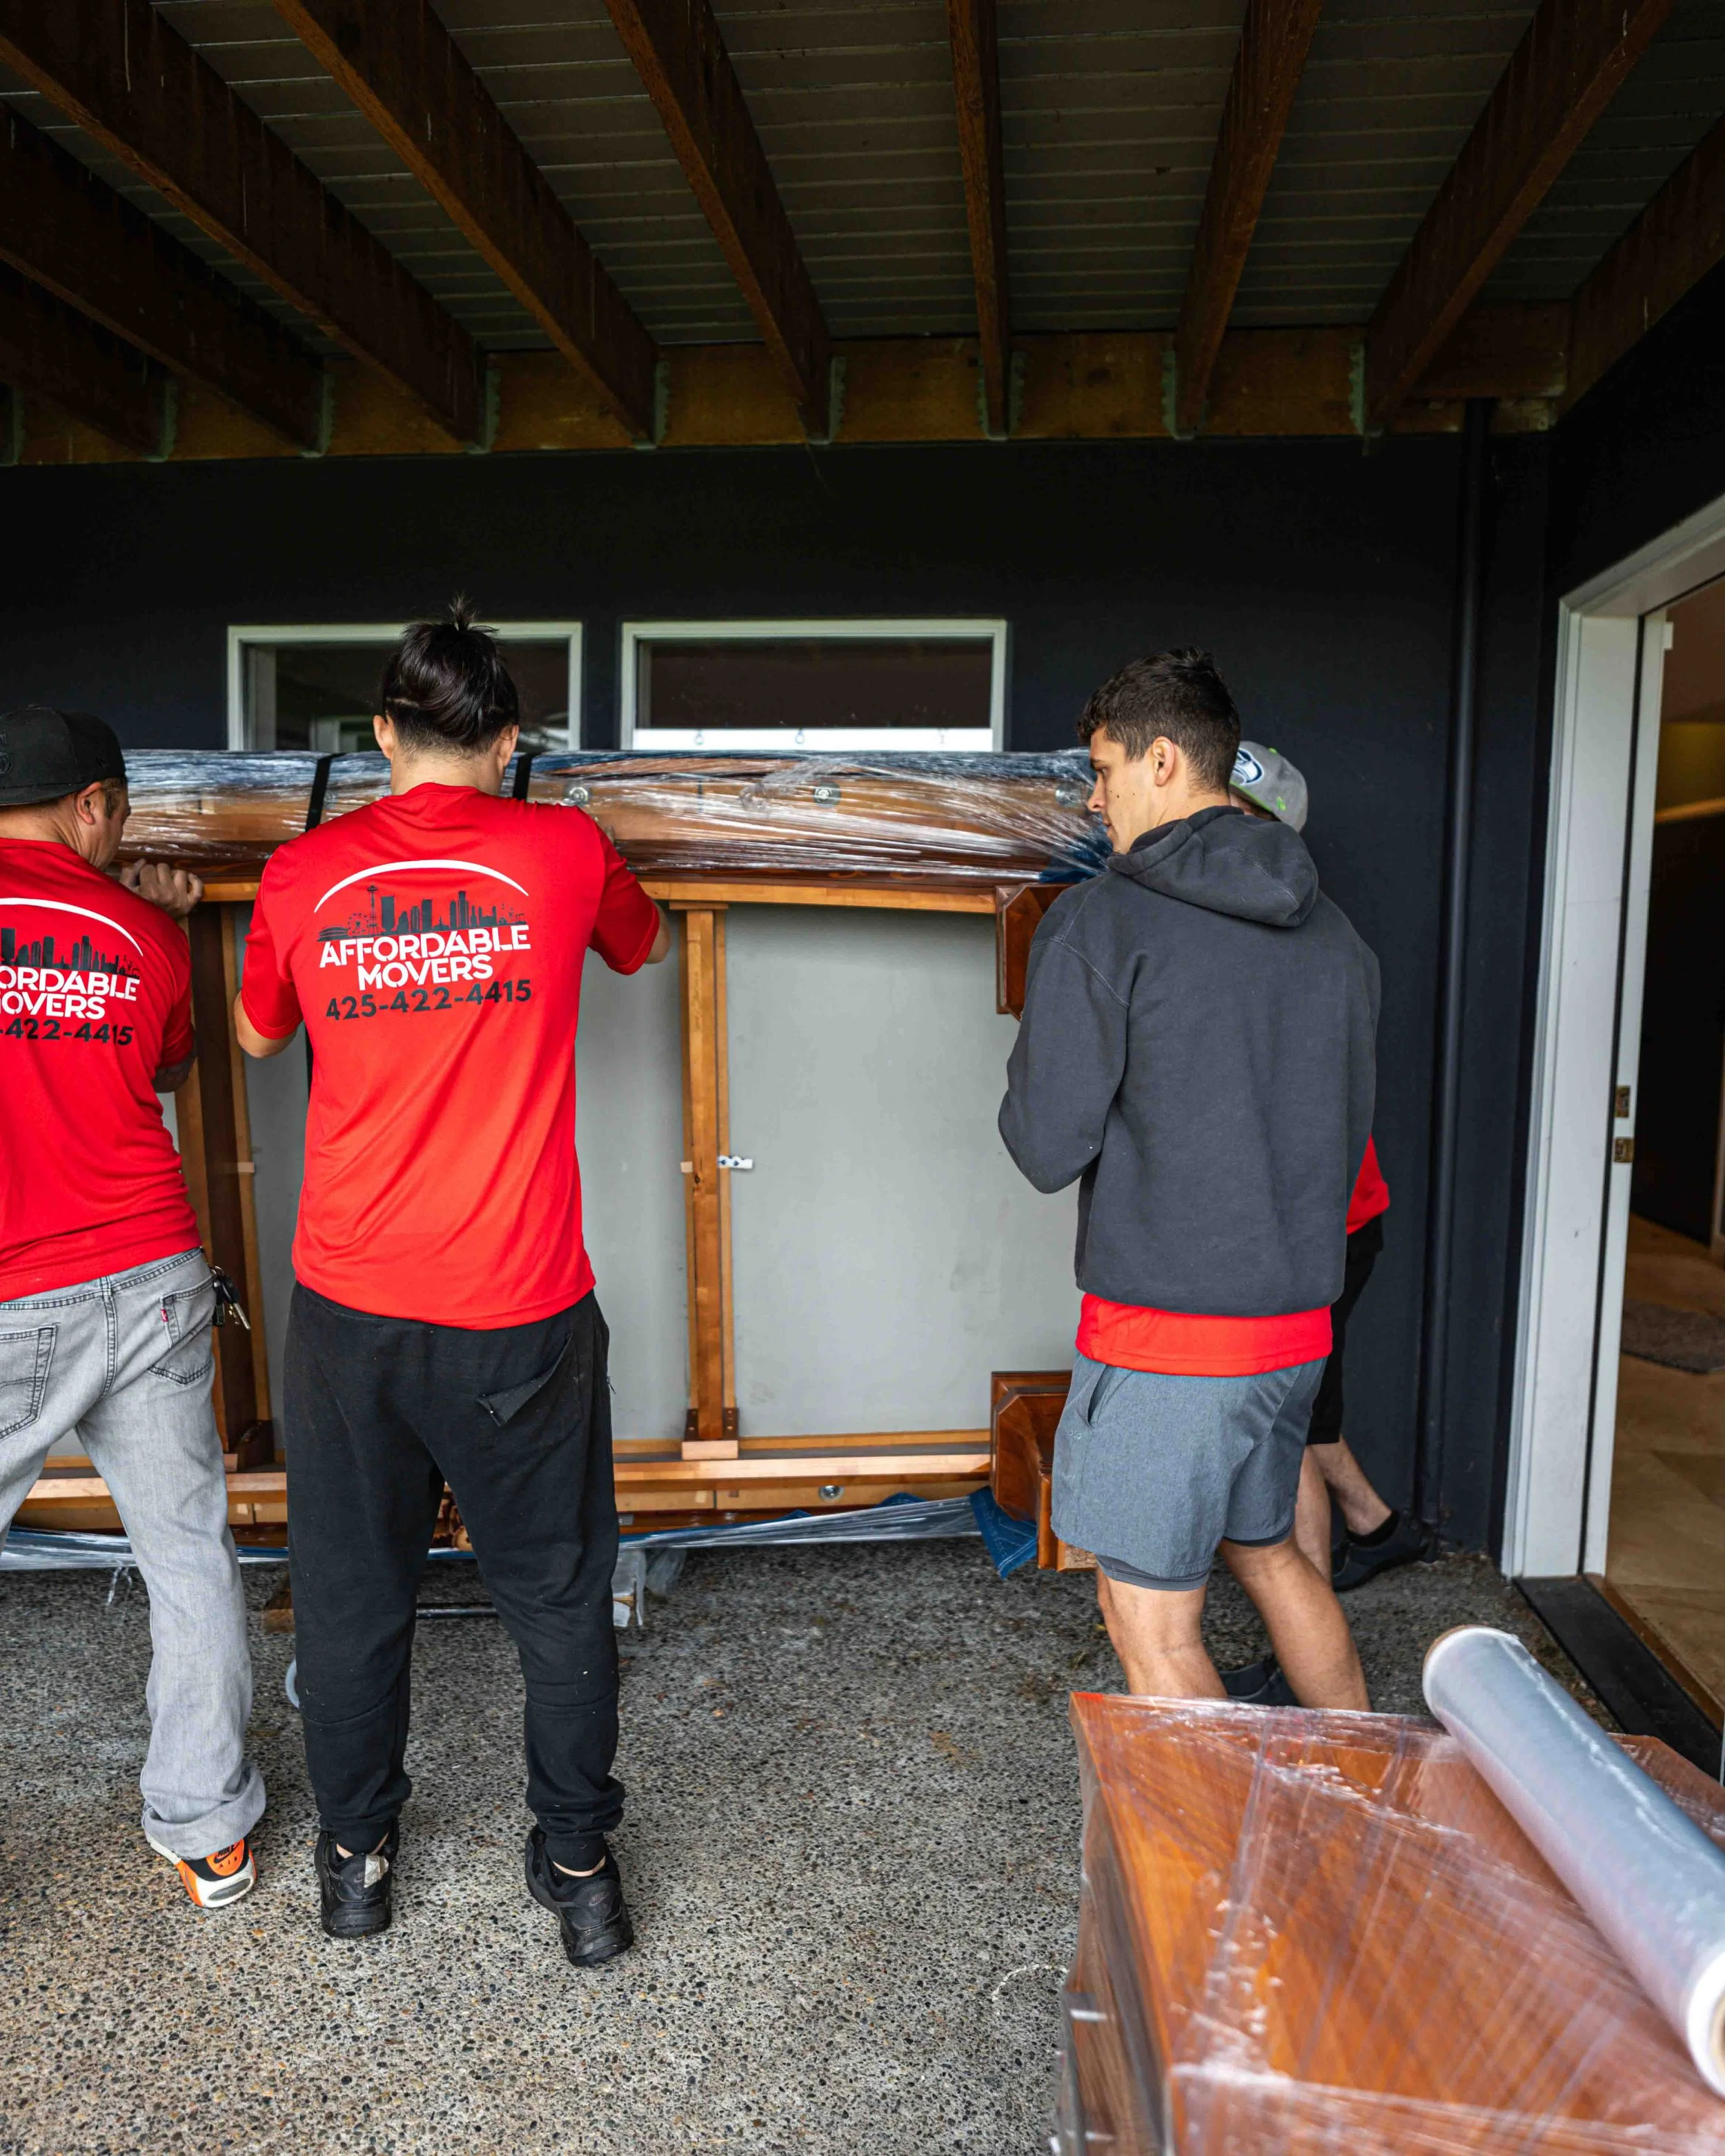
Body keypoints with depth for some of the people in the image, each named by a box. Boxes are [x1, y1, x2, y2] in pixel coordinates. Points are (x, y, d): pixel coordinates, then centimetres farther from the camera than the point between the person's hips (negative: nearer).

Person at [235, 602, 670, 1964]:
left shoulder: (304, 874, -1)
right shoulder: (564, 852, -5)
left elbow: (258, 1036, 16)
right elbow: (647, 946, 17)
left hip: (350, 1304, 2)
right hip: (523, 1310, -1)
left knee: (352, 1592, 20)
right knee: (558, 1595, 16)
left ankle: (357, 1855, 38)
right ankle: (579, 1863, 30)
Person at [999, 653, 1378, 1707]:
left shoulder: (1099, 922, -14)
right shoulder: (1334, 931, 8)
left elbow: (1048, 1147, -14)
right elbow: (1351, 1124, 15)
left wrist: (1030, 1085, 6)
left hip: (1164, 1331, -8)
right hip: (1298, 1315, 8)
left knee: (1153, 1620, 7)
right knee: (1270, 1553, 27)